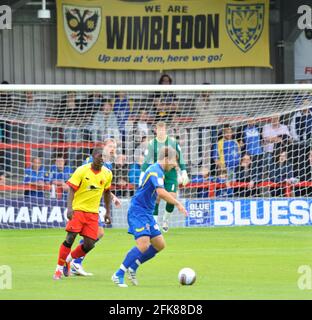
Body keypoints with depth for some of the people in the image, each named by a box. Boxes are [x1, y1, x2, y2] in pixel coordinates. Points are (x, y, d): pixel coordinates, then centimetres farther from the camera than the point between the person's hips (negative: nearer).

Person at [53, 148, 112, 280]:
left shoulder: (107, 174, 3)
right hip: (78, 209, -4)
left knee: (89, 245, -2)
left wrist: (108, 212, 17)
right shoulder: (82, 171, -10)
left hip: (93, 213, 4)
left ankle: (68, 260, 24)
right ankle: (59, 268, -1)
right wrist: (69, 208, -26)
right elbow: (71, 189, -12)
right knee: (70, 238, -14)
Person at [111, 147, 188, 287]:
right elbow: (161, 192, -31)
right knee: (144, 245, -21)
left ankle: (132, 268, 17)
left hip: (147, 213, 10)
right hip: (138, 212, -10)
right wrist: (178, 204, -30)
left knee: (159, 244, 9)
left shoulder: (156, 170, 15)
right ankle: (118, 275, -14)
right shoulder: (156, 171, -16)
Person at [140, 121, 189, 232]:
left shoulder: (173, 142, 1)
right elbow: (146, 161, 3)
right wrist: (143, 174, -5)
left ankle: (166, 219, 16)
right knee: (156, 198, -8)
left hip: (171, 173, 0)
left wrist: (184, 172, 5)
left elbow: (180, 158, 7)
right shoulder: (152, 144, 1)